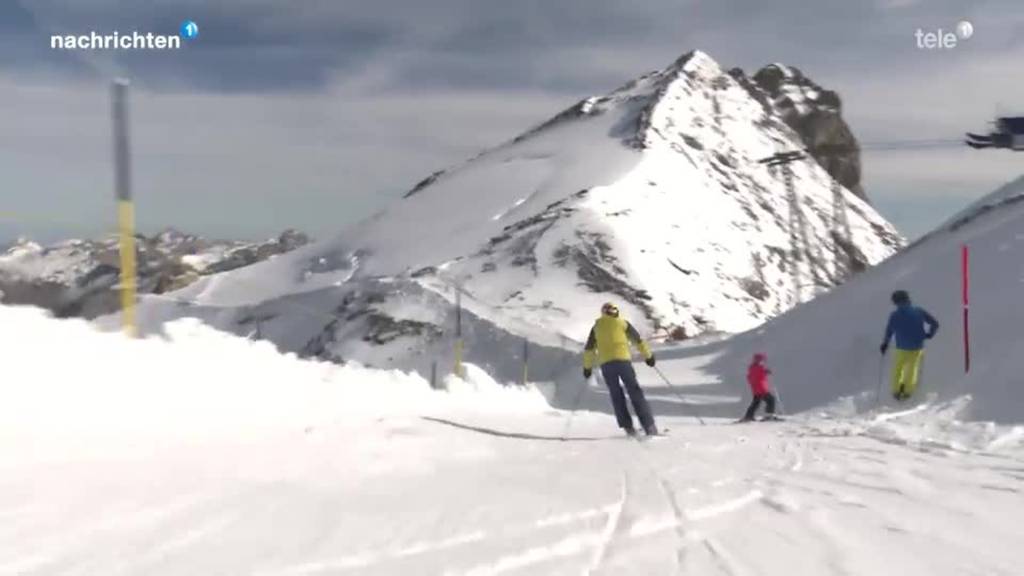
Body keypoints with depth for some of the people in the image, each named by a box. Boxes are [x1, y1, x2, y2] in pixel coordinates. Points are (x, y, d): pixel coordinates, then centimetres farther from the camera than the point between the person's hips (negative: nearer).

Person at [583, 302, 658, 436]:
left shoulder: (597, 327, 18)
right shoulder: (623, 323, 12)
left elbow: (589, 349, 19)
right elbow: (638, 340, 15)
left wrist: (587, 367, 27)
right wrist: (648, 356, 24)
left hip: (605, 364, 2)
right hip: (623, 360, -2)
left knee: (616, 396, 13)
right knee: (635, 393, 1)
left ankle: (628, 427, 4)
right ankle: (649, 426, -7)